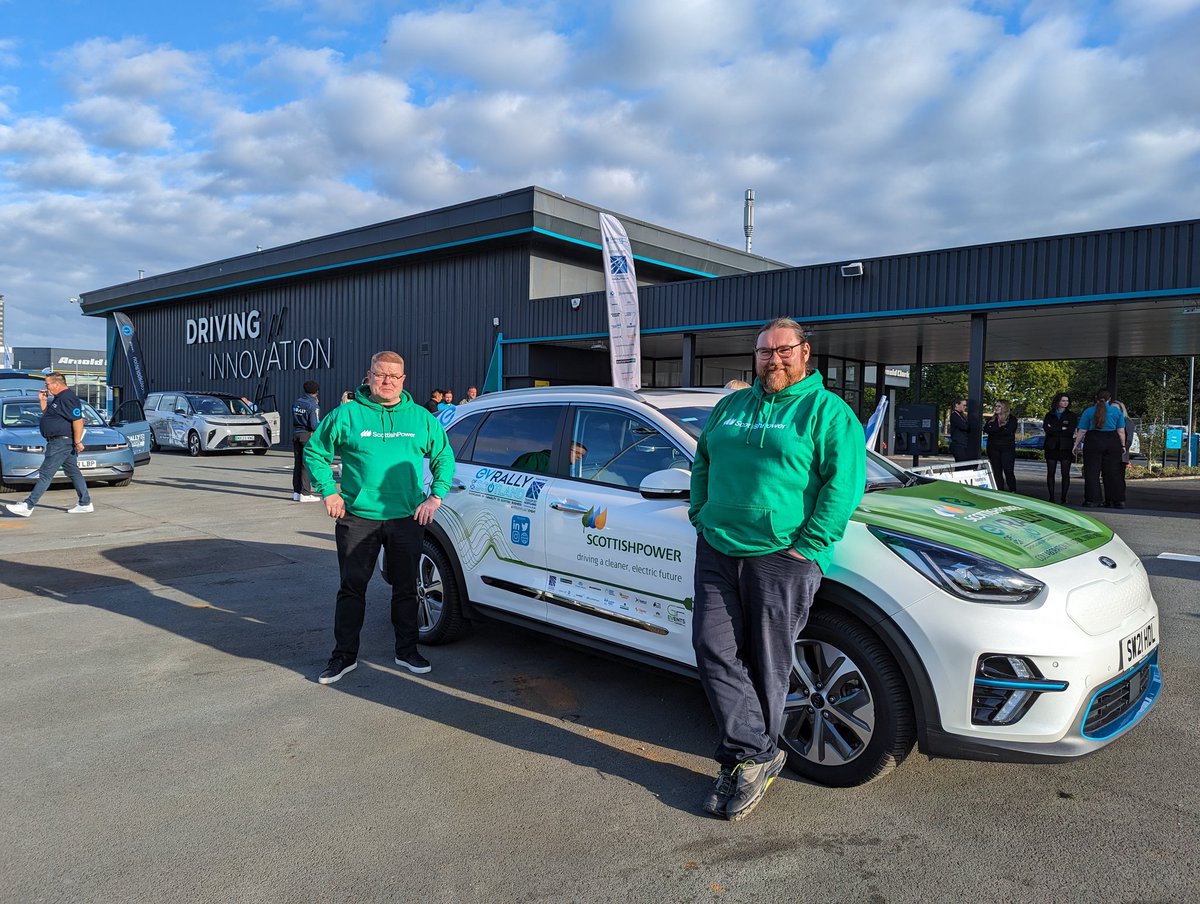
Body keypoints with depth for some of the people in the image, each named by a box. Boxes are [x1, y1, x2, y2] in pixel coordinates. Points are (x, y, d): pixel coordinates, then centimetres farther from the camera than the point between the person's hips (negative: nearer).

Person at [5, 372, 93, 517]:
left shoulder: (68, 398, -17)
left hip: (61, 442, -11)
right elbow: (48, 415, 26)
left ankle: (28, 506, -4)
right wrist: (43, 401, 12)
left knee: (45, 475, -7)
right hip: (64, 442, 11)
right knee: (73, 472, 10)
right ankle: (85, 504, 13)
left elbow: (78, 421, -23)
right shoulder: (59, 398, 17)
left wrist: (78, 441, -24)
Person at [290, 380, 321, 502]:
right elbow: (315, 425, -18)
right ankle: (305, 493, -2)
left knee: (297, 464, 12)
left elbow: (294, 419, 12)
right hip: (308, 435, -7)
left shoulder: (296, 402, 8)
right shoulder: (313, 405, -13)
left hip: (295, 434, 7)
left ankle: (296, 492, 17)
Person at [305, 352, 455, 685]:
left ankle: (407, 651, 26)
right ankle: (344, 656, 20)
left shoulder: (421, 418, 5)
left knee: (406, 589, 11)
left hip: (408, 519, 2)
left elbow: (444, 458, 13)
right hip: (357, 518, -1)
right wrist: (328, 492, -2)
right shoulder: (347, 415, 0)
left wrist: (436, 496, 2)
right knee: (352, 588, 6)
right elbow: (314, 451, 7)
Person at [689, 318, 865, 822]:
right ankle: (756, 755, 11)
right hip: (717, 549, 6)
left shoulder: (827, 411, -1)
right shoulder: (732, 405, 17)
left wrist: (808, 546, -15)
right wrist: (701, 515, 11)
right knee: (714, 650, 0)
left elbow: (845, 483, -10)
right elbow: (703, 461, 24)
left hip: (780, 557, -5)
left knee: (767, 664, 3)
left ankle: (752, 755, 21)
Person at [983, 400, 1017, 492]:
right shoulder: (991, 419, 14)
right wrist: (1000, 429, -10)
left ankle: (1013, 492, -1)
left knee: (1008, 471, -8)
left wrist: (994, 431, -8)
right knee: (997, 471, 3)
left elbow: (1009, 431, -13)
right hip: (993, 448, 4)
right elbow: (986, 429, -3)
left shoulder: (1012, 419, 3)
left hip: (1007, 448, -4)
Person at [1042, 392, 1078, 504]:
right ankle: (1051, 497, 6)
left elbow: (1071, 430, -8)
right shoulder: (1049, 415, 10)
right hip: (1051, 447, 1)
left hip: (1066, 447, -1)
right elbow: (1046, 429, -5)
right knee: (1050, 473, 1)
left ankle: (1063, 497, 3)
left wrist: (1054, 430, -6)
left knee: (1065, 473, -3)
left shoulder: (1072, 415, 6)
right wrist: (1062, 429, -7)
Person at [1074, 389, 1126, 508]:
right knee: (1113, 472, 7)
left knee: (1092, 472, 1)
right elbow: (1121, 431, 4)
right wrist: (1123, 446, 11)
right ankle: (1118, 501, 8)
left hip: (1093, 442, -2)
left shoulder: (1088, 411, 2)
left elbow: (1082, 431, 0)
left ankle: (1092, 500, -3)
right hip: (1112, 443, 2)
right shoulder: (1117, 411, 7)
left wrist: (1077, 444, 8)